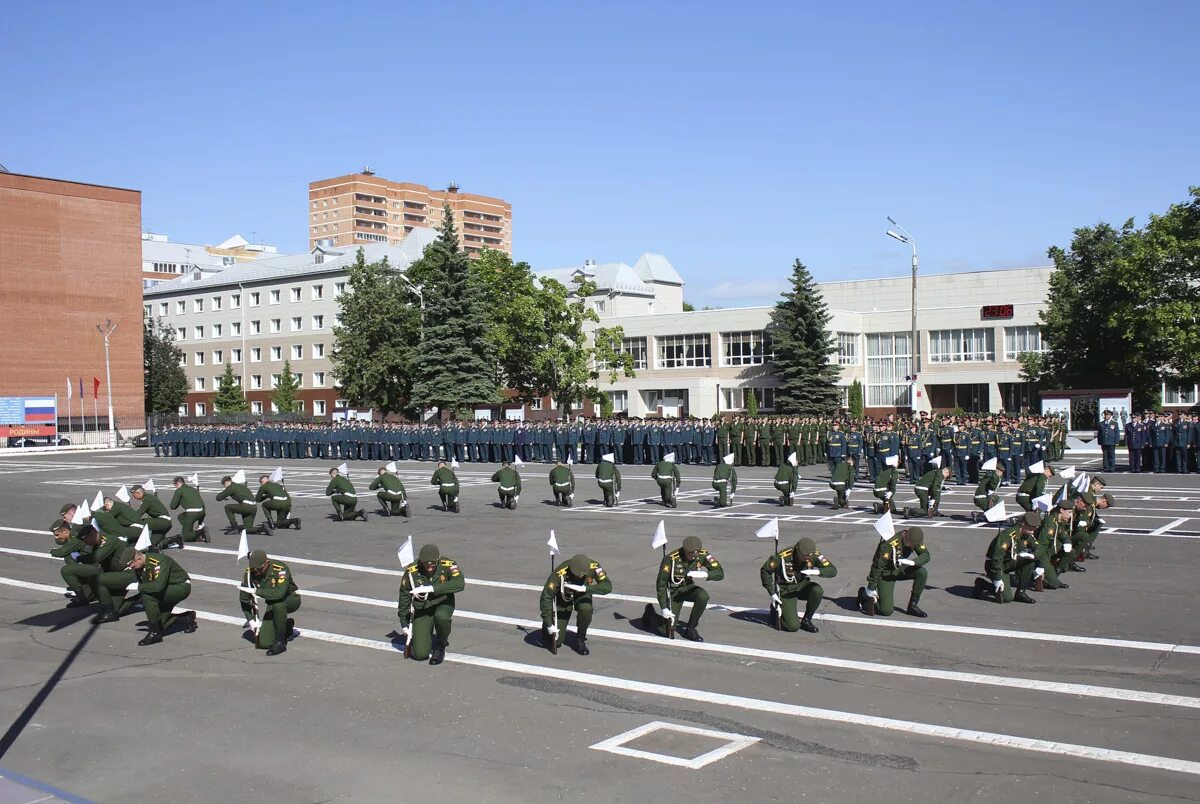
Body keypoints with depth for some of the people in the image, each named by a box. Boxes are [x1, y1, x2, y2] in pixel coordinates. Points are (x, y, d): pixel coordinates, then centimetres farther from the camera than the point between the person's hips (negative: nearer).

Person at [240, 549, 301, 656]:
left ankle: (280, 642, -22)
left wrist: (257, 592, -37)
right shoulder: (249, 572, -15)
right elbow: (244, 598, -6)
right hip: (272, 607, 5)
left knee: (277, 604, -40)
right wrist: (251, 620, -12)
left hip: (291, 600, -5)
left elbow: (280, 593, -46)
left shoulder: (280, 568, -31)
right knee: (264, 643, -10)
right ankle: (286, 626, 21)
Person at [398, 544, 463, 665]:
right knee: (420, 654, -12)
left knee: (441, 616, -38)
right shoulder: (412, 571, -17)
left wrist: (430, 588, -39)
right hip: (422, 609, 0)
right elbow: (404, 595, -4)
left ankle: (441, 645, -5)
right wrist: (404, 625, 1)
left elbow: (459, 584, -36)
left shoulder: (448, 565, -20)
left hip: (443, 603, 0)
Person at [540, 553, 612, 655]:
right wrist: (549, 624, -31)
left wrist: (584, 588, -48)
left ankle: (580, 640, -9)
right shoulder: (560, 573, -36)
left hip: (581, 596, 2)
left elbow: (607, 586, -37)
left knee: (586, 608, -35)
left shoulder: (594, 567, -30)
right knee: (555, 641, -7)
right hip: (563, 598, -2)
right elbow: (546, 596, -31)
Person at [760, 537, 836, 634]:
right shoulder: (783, 556, -26)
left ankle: (806, 620, -5)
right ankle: (776, 611, 17)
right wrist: (772, 594, -15)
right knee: (793, 626, -18)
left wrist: (817, 572, -41)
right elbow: (765, 571, -16)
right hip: (786, 591, -4)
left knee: (817, 590, -31)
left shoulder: (814, 556, -16)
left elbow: (833, 570, -22)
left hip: (802, 586, 4)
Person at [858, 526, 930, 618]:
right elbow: (877, 566, -26)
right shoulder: (890, 544, -33)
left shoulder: (915, 538, -13)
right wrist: (871, 588, -19)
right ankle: (865, 594, 14)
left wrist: (912, 562, -35)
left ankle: (912, 606, -4)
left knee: (922, 572, -19)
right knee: (887, 611, -14)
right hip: (885, 574, -6)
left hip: (900, 570, 7)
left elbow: (926, 556, -14)